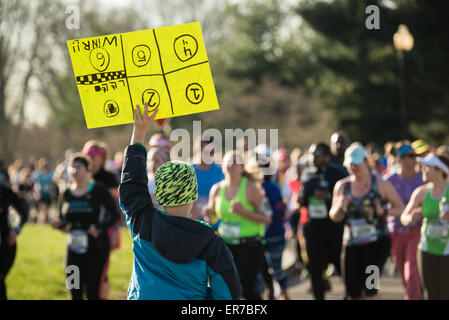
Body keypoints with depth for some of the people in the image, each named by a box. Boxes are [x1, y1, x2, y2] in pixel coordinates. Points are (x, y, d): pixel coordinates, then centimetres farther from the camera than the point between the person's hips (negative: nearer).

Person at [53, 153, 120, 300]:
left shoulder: (98, 191, -6)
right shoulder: (66, 194, 6)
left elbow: (115, 215, -4)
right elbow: (63, 220, 15)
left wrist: (99, 227, -20)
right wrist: (59, 224, -9)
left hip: (97, 249, -4)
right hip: (74, 248, 4)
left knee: (92, 292, -8)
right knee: (75, 292, 6)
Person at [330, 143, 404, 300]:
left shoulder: (381, 185, -3)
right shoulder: (342, 186, 6)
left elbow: (401, 208, -1)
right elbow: (334, 217, 8)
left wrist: (383, 211, -19)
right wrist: (340, 206, -14)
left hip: (377, 242, -4)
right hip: (352, 243, 4)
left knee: (369, 288, -17)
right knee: (353, 292, 2)